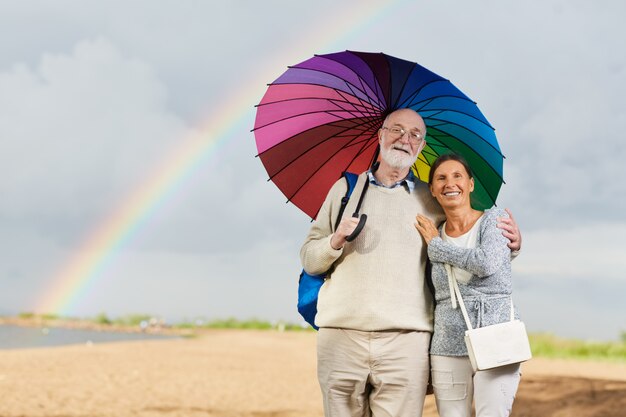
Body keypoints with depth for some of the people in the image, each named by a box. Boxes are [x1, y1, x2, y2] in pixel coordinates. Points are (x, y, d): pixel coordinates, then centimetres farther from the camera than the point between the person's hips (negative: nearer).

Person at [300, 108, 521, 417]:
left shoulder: (431, 202, 15)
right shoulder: (345, 189, 16)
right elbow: (309, 260, 14)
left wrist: (511, 245, -2)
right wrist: (336, 241, -7)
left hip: (406, 342, 0)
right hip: (341, 336, 1)